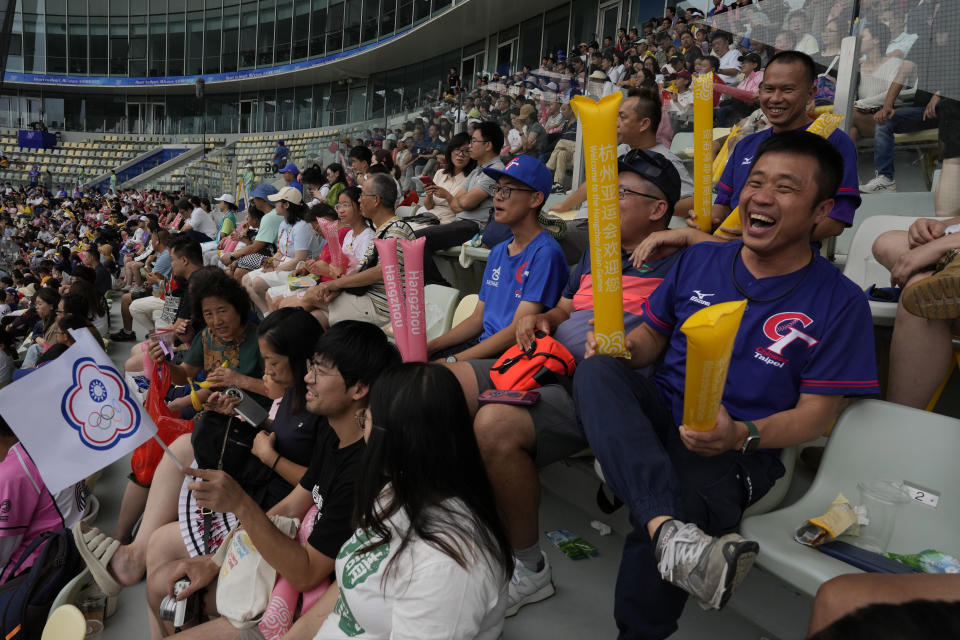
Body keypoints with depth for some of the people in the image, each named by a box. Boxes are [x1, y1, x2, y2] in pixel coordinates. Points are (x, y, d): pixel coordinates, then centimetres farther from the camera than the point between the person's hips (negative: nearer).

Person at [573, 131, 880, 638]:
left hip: (735, 452, -3)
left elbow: (817, 412, -3)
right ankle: (671, 535, -46)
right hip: (659, 417, 4)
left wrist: (741, 436, -22)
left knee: (650, 546, -34)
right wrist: (620, 348, -8)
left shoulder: (839, 302, 0)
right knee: (595, 372, -31)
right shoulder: (699, 259, 11)